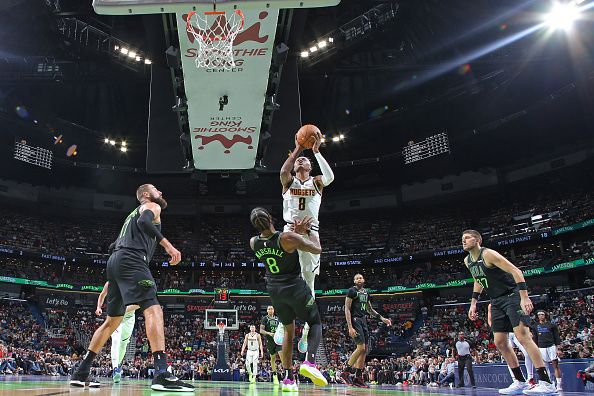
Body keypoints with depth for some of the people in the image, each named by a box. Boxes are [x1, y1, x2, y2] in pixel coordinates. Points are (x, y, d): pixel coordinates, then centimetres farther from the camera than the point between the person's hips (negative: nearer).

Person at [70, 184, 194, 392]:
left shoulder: (133, 214, 34)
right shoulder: (152, 206, 8)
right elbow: (144, 222, -16)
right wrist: (167, 244, -21)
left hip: (114, 261, 10)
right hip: (131, 260, -10)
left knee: (112, 320, 18)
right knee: (153, 310, -20)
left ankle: (81, 372, 22)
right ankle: (162, 374, -34)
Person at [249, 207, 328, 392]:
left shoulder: (253, 243, -7)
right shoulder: (287, 238, -23)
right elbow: (317, 249, -13)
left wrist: (297, 232, 7)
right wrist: (310, 230, 1)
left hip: (274, 290, 5)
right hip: (295, 287, -5)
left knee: (288, 331, 20)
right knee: (316, 323, 15)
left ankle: (288, 378, 14)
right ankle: (309, 361, -10)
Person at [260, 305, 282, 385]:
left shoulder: (277, 318, 13)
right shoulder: (265, 318, 0)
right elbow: (261, 330, -6)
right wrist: (269, 333, -21)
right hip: (270, 341, -2)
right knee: (273, 358, 6)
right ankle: (275, 376, 17)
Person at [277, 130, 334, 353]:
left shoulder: (316, 182, 12)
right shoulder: (288, 181, 12)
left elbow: (330, 177, -12)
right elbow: (283, 171, -14)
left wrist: (316, 151, -12)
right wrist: (297, 149, -12)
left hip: (311, 232, 0)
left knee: (308, 281, 0)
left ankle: (306, 332, 6)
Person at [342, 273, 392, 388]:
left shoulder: (366, 292, 17)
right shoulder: (352, 291, -7)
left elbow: (370, 310, 27)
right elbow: (347, 309, -13)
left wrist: (382, 319, 16)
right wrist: (350, 327, -21)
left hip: (363, 321, 8)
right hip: (355, 320, -8)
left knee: (364, 350, 4)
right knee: (361, 347, -16)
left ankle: (358, 378, 8)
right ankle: (346, 372, -4)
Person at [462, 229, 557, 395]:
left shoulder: (488, 254, -18)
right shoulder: (467, 261, 7)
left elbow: (515, 271, -22)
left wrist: (524, 297, -31)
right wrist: (473, 303, 16)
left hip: (512, 296, -9)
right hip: (496, 302, 9)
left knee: (522, 335, -19)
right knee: (500, 342, 4)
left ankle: (546, 383, -17)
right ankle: (520, 382, 13)